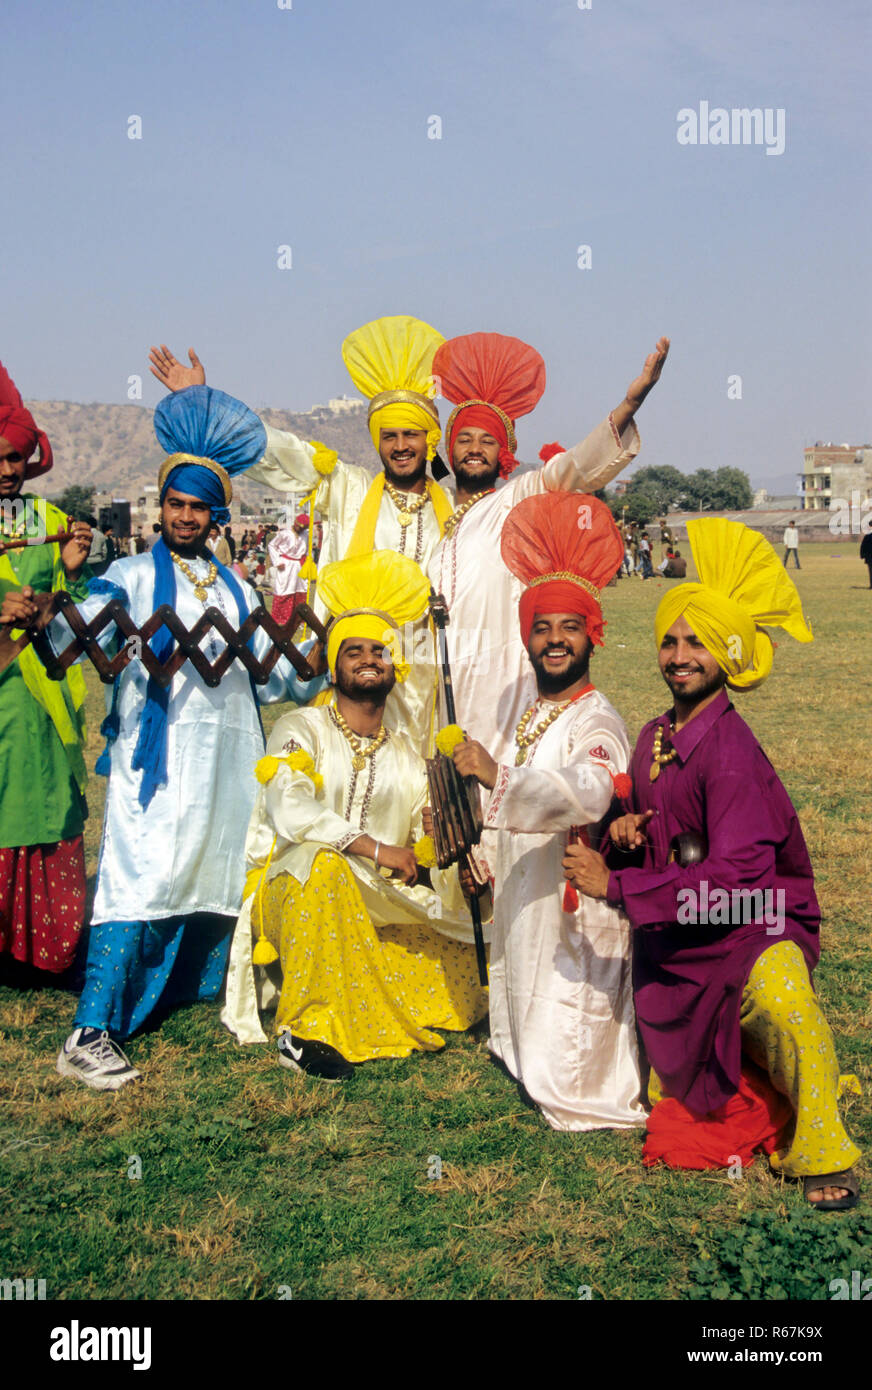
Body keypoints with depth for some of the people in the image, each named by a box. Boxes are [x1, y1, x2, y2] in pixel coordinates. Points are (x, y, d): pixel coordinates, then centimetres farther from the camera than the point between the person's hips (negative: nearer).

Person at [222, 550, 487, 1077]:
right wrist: (375, 849, -23)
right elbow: (288, 809, -21)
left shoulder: (406, 753, 14)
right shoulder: (301, 730, -3)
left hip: (379, 907, 5)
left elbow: (421, 847, 11)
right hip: (293, 888, -5)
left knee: (465, 957, -11)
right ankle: (304, 1030, -29)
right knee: (324, 864, -39)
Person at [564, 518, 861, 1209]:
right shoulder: (655, 738, 2)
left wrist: (614, 885, -26)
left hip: (748, 925, -7)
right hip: (672, 931, 7)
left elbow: (735, 874, -27)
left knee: (780, 997, -38)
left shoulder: (731, 749, -21)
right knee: (675, 1078, 15)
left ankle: (822, 1153, -18)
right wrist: (628, 828, -7)